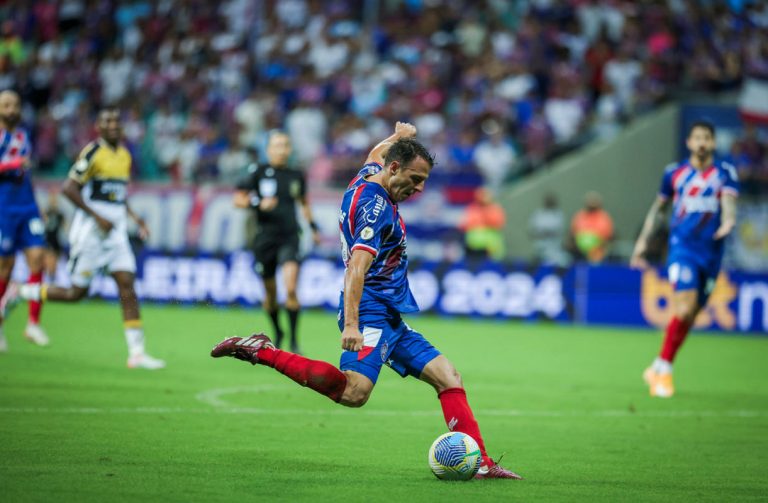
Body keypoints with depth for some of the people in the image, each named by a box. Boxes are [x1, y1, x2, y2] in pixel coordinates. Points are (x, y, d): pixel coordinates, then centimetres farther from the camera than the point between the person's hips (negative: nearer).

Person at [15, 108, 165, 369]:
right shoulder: (93, 152, -12)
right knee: (76, 292, -1)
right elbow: (68, 189, -16)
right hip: (90, 230, -7)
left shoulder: (125, 155, 13)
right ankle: (19, 293, 20)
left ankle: (137, 353, -7)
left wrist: (134, 217, 10)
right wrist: (98, 217, -19)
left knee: (128, 289, -5)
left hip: (115, 232, 7)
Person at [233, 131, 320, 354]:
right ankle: (277, 333, 34)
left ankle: (294, 340, -11)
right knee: (270, 293, 9)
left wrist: (313, 226, 19)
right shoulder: (258, 172, -1)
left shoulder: (296, 176, 8)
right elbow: (238, 199, -3)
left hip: (289, 237, 0)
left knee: (291, 289, -18)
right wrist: (258, 203, -20)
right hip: (265, 239, 0)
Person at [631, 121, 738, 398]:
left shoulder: (725, 173, 5)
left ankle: (658, 368, 22)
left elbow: (729, 201, -12)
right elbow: (658, 206, 20)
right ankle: (664, 369, -9)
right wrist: (643, 240, 16)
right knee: (685, 305, -21)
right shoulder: (674, 173, 7)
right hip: (682, 247, -2)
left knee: (689, 316, 6)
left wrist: (728, 221, -34)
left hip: (711, 251, 2)